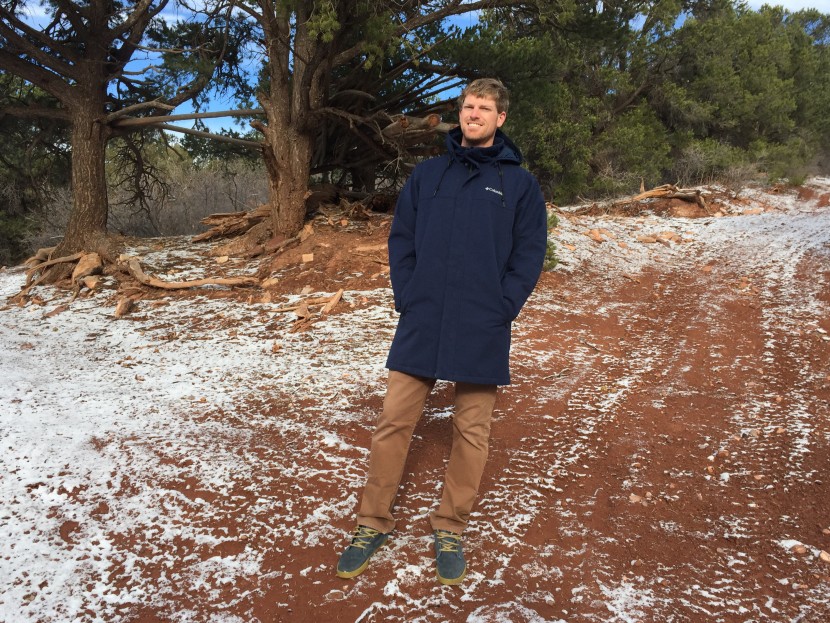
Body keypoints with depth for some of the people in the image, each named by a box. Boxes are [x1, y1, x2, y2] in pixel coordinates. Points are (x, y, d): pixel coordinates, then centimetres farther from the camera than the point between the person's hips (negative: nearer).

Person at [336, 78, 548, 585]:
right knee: (394, 423, 3)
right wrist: (406, 298, -2)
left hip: (482, 333, -1)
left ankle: (451, 529, 25)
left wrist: (501, 310, -8)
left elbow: (529, 255, 2)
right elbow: (401, 241, 9)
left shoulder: (521, 184, 5)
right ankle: (374, 523, 20)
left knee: (472, 432, 7)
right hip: (421, 323, 2)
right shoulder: (428, 174, 10)